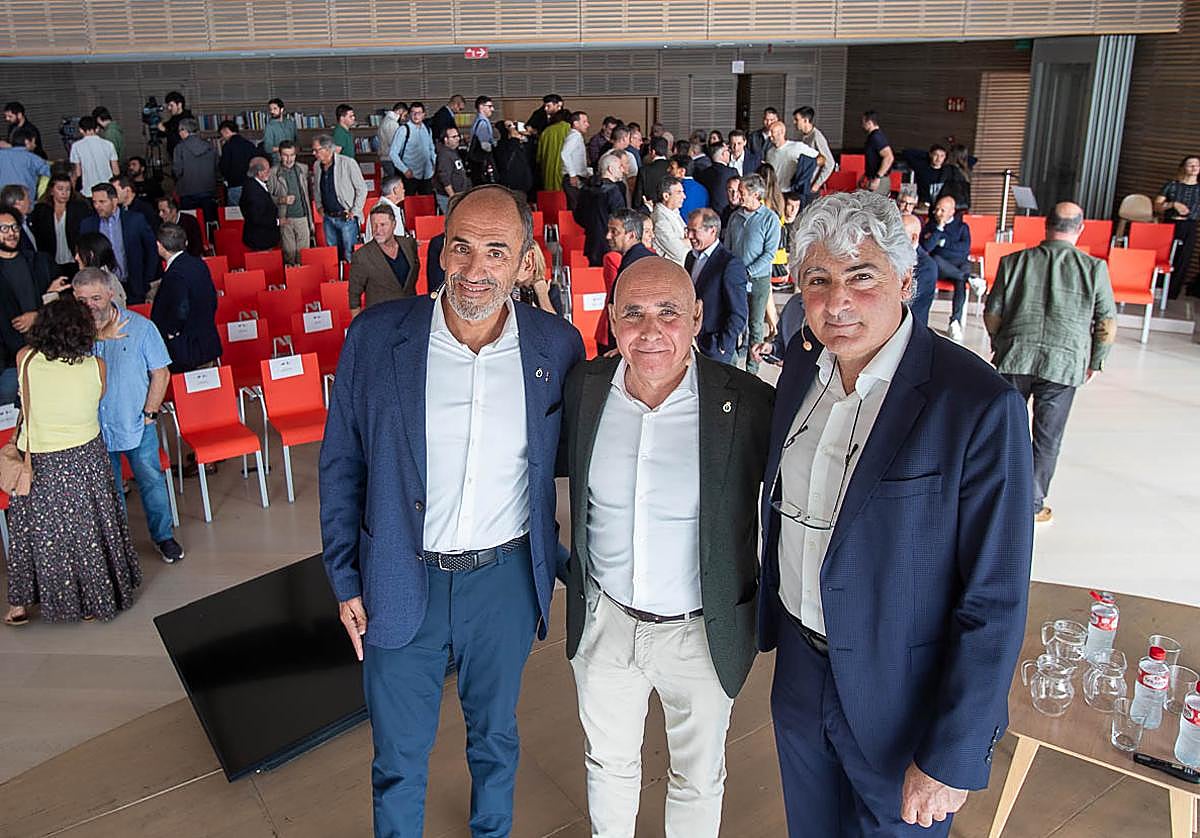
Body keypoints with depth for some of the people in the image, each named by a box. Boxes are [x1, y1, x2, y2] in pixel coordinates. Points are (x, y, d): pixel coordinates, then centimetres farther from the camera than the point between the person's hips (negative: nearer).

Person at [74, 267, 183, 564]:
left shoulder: (140, 326, -11)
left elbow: (160, 373, -5)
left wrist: (149, 413, -7)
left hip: (137, 425, -1)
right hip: (93, 429, 2)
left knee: (151, 482, 12)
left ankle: (163, 536, 31)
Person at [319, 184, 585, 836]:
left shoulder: (558, 345, -9)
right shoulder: (375, 337, -12)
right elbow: (340, 465, -2)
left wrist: (570, 564, 4)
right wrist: (346, 580, -1)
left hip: (506, 580, 1)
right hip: (401, 584, -1)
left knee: (495, 737, 24)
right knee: (398, 756, 17)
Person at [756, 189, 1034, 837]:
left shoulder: (980, 405, -23)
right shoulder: (803, 363, -3)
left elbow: (995, 599, -20)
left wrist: (953, 757, -18)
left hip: (903, 700, -5)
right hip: (800, 667, 6)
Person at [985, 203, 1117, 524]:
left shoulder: (1014, 261, 1)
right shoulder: (1094, 268, -2)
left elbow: (992, 313, 6)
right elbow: (1107, 324, 0)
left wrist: (1001, 346, 23)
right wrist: (1093, 362, 14)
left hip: (1014, 358, 1)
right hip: (1065, 365, -1)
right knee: (1047, 440, 10)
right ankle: (1032, 506, 19)